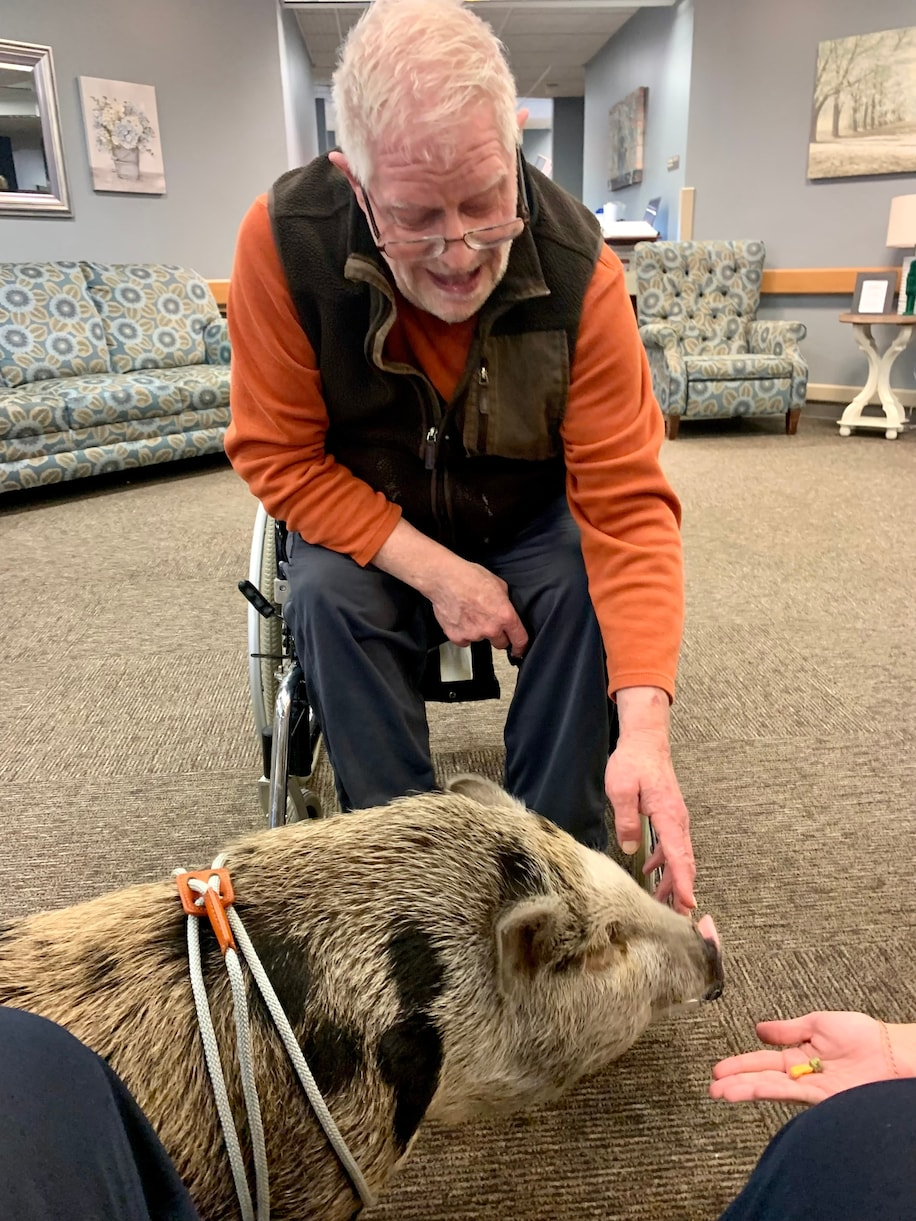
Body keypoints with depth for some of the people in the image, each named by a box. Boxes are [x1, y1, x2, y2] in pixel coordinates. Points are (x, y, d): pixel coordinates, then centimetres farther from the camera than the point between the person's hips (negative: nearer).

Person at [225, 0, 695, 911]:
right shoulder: (284, 238, -23)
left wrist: (644, 722, -39)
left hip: (528, 519, 1)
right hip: (367, 525, 0)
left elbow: (627, 500, -26)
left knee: (598, 583, -27)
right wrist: (437, 573, -26)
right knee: (325, 596, -29)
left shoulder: (578, 267, -23)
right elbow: (279, 457, -17)